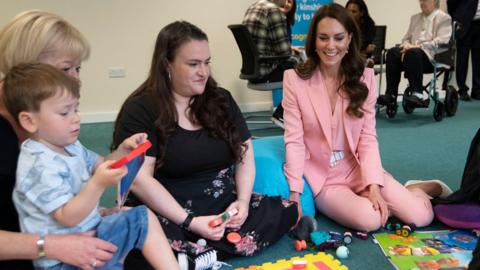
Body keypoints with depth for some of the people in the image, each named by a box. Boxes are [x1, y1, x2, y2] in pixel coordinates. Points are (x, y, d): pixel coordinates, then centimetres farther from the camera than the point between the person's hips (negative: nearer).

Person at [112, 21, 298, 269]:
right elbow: (139, 179, -15)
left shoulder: (221, 100, 9)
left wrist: (242, 201, -9)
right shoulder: (139, 110, -7)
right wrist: (190, 221, -22)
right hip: (168, 212, -5)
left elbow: (245, 154, 10)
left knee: (286, 212, -17)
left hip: (225, 205, 6)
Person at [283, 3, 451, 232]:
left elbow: (368, 138, -3)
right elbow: (294, 140, -11)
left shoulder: (364, 77, -1)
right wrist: (294, 195, -16)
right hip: (321, 177, -2)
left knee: (420, 216, -10)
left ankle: (415, 190, 23)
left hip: (358, 169, 3)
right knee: (370, 220, -27)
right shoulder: (295, 79, -10)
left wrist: (374, 186, -16)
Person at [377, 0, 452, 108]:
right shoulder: (415, 18, 24)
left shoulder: (444, 18, 5)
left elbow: (441, 42, -9)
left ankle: (418, 94, -37)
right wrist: (406, 46, -4)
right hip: (412, 51, 6)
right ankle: (391, 94, -31)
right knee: (392, 52, -24)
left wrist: (418, 46, -18)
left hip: (433, 56, -5)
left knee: (413, 53, -37)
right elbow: (406, 38, 21)